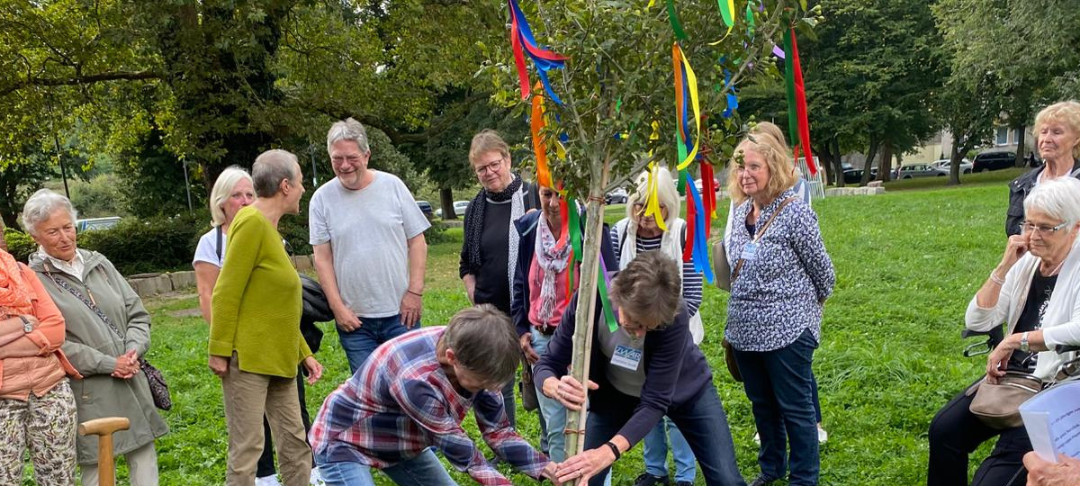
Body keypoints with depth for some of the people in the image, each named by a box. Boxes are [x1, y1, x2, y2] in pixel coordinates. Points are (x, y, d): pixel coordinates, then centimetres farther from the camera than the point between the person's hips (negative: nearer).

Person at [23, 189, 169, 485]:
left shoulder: (99, 264, 10)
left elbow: (137, 313, 11)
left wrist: (134, 351, -8)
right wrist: (109, 364, -15)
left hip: (131, 382, 5)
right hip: (87, 392, -5)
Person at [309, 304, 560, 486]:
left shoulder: (474, 356, -18)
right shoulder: (414, 380, -39)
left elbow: (497, 429, -10)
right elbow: (457, 447, -27)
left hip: (401, 438, 7)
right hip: (344, 441, -7)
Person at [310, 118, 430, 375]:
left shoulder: (392, 186, 0)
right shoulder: (322, 199, 0)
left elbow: (417, 241, 2)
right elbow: (322, 258, 1)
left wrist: (415, 291, -5)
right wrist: (338, 307, -5)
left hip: (400, 313, 0)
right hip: (353, 318, 1)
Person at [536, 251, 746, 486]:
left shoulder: (674, 318, -37)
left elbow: (655, 402, -35)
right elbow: (548, 364, -24)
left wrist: (609, 451, -51)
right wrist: (557, 387, -50)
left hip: (683, 389, -1)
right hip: (616, 393, 2)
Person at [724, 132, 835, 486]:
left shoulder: (795, 213, -16)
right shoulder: (740, 211, 5)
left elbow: (823, 270, -6)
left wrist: (807, 306, 8)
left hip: (787, 330, -7)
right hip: (745, 331, 7)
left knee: (795, 408, 6)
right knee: (761, 404, 20)